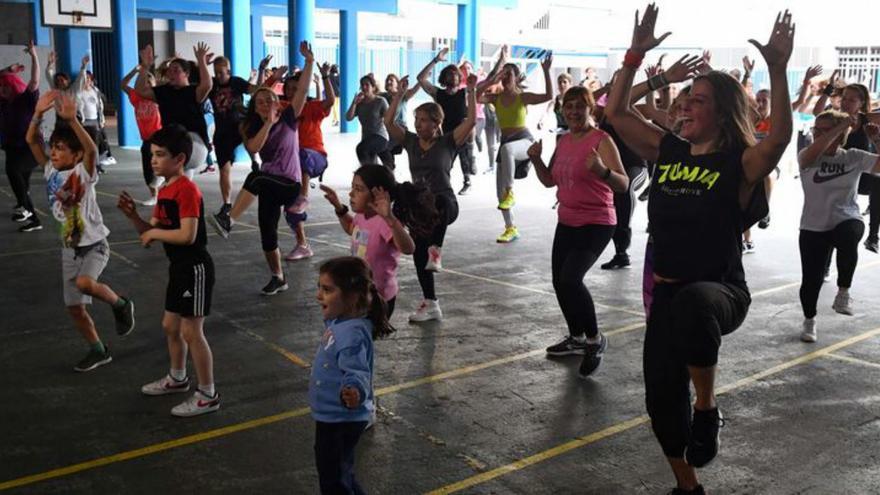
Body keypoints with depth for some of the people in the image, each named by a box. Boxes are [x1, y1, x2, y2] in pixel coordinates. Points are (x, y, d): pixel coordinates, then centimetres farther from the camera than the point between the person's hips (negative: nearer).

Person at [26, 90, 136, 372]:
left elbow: (92, 149, -35)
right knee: (74, 307, 9)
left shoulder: (83, 172, -16)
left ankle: (120, 305, -5)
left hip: (94, 244, -7)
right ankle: (98, 351, 28)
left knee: (83, 283, -36)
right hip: (69, 247, 7)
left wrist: (71, 119, -44)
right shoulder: (50, 170, 1)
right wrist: (39, 113, -18)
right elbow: (32, 141, -4)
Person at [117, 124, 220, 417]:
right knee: (170, 326, 21)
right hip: (178, 267, 10)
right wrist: (133, 215, -4)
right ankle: (177, 378, 41)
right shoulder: (165, 190, 10)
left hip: (195, 268, -10)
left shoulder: (187, 190, -20)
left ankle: (208, 396, 7)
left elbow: (188, 235, -28)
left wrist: (154, 233, -16)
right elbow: (150, 231, 14)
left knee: (192, 332, -4)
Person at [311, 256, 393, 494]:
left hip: (341, 419, -10)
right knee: (339, 473, 26)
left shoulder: (352, 334, -31)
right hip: (331, 415, 10)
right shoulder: (339, 322, -1)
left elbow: (357, 371, -42)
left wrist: (355, 392, -61)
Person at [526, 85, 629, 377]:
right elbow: (550, 181, 15)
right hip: (566, 222, 8)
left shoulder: (601, 141, -15)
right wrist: (536, 160, -2)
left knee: (570, 279, -23)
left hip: (596, 225, -8)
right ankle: (576, 338, 35)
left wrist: (601, 170, -41)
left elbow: (623, 184, -22)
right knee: (559, 282, 15)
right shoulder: (563, 140, 8)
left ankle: (595, 339, -3)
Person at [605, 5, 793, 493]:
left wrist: (777, 69, -39)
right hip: (666, 291, 6)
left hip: (721, 292, -6)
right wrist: (635, 54, -2)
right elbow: (616, 112, 5)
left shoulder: (740, 163, -11)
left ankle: (707, 411, -18)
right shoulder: (668, 151, 5)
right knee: (661, 395, 11)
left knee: (693, 303, -44)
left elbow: (780, 136, -32)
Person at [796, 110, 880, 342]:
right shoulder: (807, 158, -5)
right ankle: (809, 320, 29)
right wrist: (843, 125, -24)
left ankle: (843, 291, -12)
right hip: (813, 227, 0)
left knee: (848, 239, -37)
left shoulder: (854, 157, 0)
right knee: (811, 278, 0)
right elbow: (815, 150, -29)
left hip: (848, 220, 0)